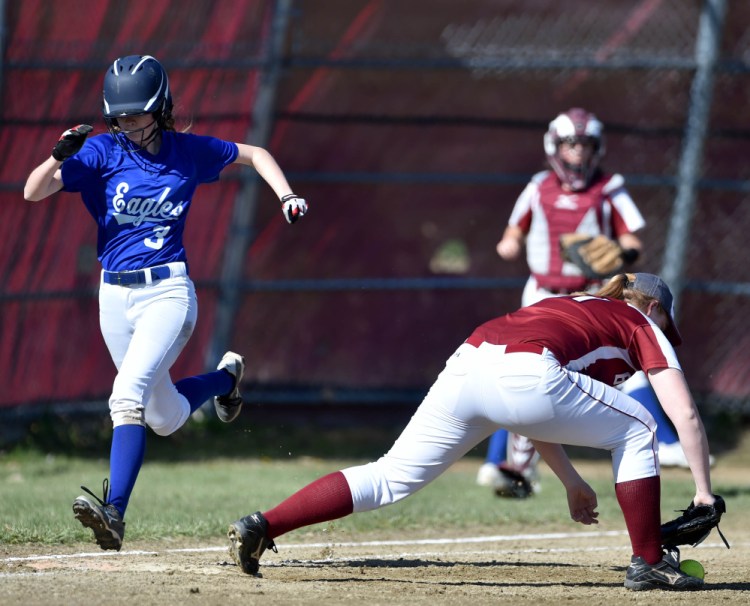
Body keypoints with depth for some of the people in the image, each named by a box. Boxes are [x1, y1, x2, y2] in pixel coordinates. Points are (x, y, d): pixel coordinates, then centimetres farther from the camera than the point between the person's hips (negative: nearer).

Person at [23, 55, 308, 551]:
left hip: (169, 291, -3)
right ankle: (225, 378, 48)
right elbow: (33, 192, -14)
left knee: (129, 391, -26)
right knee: (166, 417, 15)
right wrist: (60, 156, -33)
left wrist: (286, 196, 1)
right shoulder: (102, 152, -3)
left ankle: (114, 511, -33)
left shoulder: (188, 151, 0)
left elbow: (255, 154, 16)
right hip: (115, 295, 3)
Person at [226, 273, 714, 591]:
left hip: (466, 365, 6)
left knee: (391, 478, 9)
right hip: (523, 377, -6)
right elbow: (685, 414, 15)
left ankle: (261, 527, -3)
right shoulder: (641, 324, 25)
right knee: (637, 430, 15)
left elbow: (532, 412, 42)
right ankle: (648, 562, 12)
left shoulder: (564, 305, 42)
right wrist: (704, 490, 21)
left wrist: (572, 483, 44)